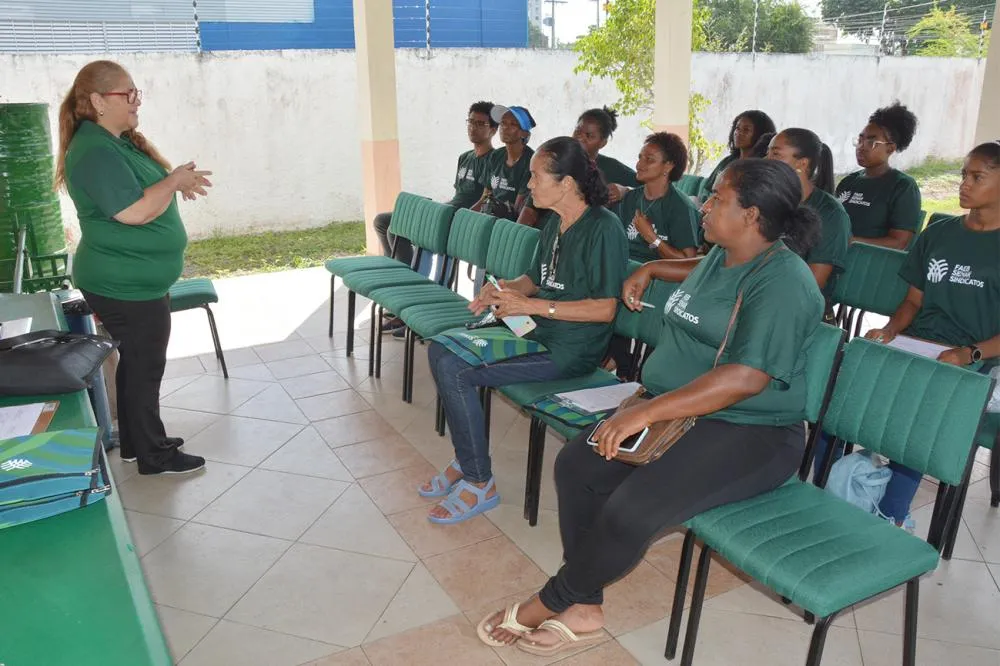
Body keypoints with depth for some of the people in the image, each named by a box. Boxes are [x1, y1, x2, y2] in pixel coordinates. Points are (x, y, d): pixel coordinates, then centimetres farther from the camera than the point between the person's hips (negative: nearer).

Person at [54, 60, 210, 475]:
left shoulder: (119, 140, 9)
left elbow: (140, 190, 21)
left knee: (137, 362, 18)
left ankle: (135, 442, 32)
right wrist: (175, 180, -16)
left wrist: (176, 182, 3)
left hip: (134, 281, 10)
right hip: (125, 286, -10)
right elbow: (135, 212, -29)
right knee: (145, 366, 1)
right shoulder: (95, 152, -22)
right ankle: (154, 455, 15)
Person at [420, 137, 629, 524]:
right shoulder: (555, 223, 11)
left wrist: (531, 305, -21)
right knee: (440, 349, 0)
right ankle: (465, 462, 9)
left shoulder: (603, 229, -17)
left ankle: (479, 484, -3)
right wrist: (504, 289, -1)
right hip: (537, 331, 10)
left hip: (570, 350, -9)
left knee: (454, 370, -19)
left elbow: (605, 308, -20)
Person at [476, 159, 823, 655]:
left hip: (750, 433, -9)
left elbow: (746, 378, -30)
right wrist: (651, 269, 31)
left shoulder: (782, 283, -19)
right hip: (674, 408, 9)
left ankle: (552, 603, -1)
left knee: (630, 512, -28)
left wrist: (646, 413, -32)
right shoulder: (722, 255, 10)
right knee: (576, 464, -9)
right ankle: (583, 608, 1)